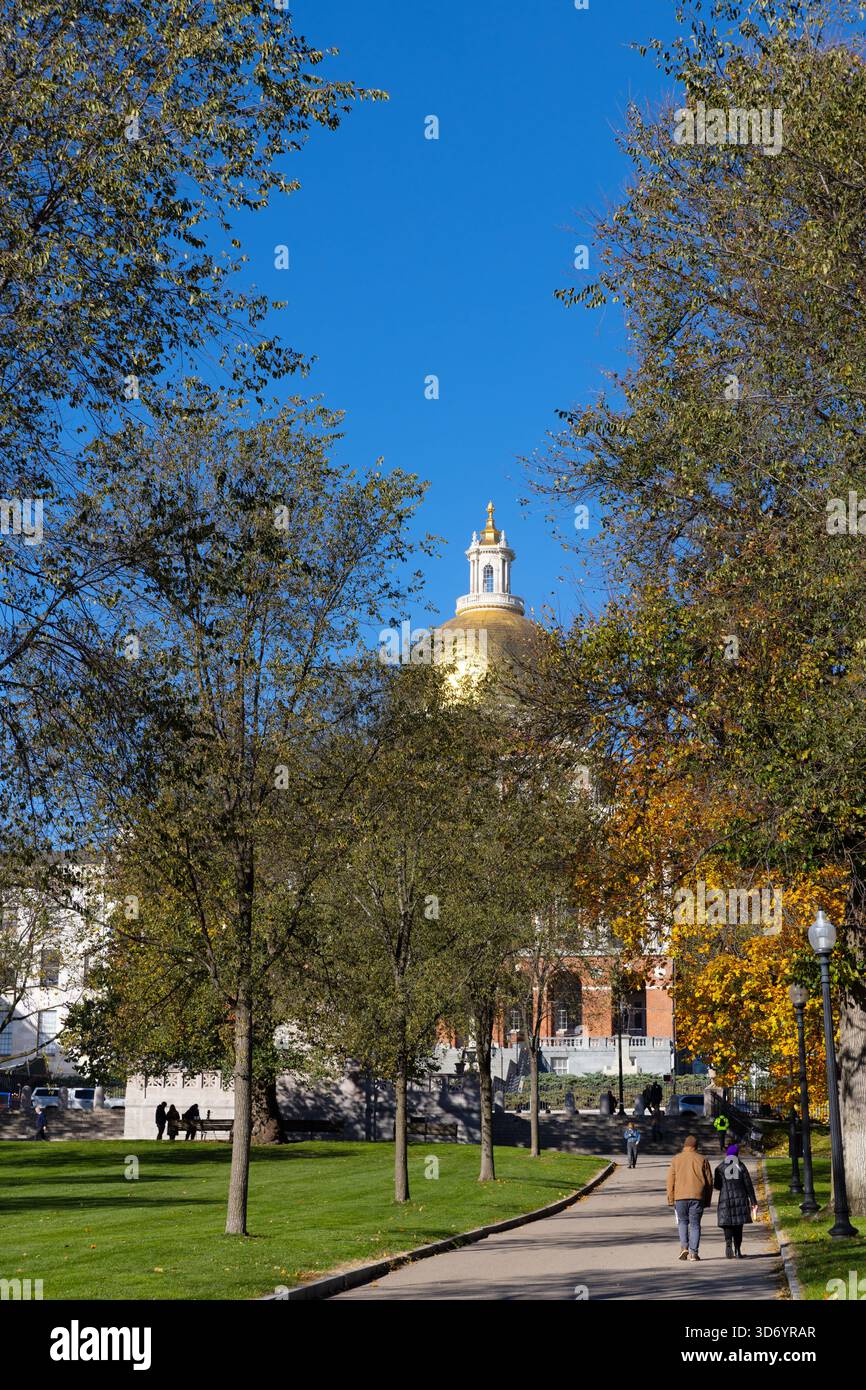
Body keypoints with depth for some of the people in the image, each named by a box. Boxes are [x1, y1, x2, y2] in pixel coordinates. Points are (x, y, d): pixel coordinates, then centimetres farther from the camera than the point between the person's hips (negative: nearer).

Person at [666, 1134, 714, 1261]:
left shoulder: (676, 1159, 5)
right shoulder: (702, 1160, 6)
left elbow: (670, 1180, 3)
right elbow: (709, 1181, 6)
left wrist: (670, 1199, 6)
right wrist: (707, 1200, 12)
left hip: (680, 1196, 0)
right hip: (697, 1196, 0)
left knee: (682, 1221, 15)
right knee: (695, 1224, 5)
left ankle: (684, 1247, -1)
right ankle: (693, 1252, -1)